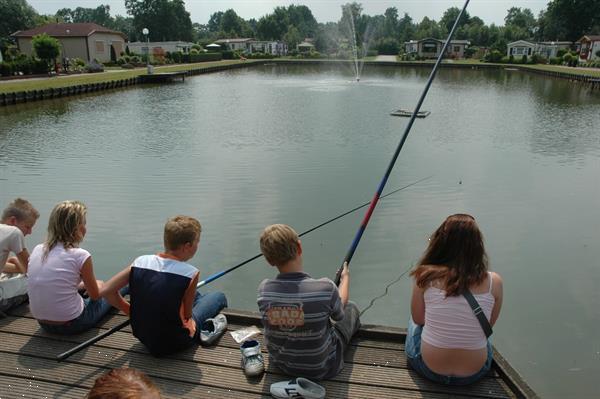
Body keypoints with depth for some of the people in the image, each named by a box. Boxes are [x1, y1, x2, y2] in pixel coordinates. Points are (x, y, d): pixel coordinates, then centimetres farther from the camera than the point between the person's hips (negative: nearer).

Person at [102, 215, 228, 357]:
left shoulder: (140, 261, -11)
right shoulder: (190, 273, -23)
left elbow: (106, 291, -8)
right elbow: (187, 316, -13)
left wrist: (132, 311, 5)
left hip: (142, 335, 5)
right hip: (172, 345, -5)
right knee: (219, 297, 15)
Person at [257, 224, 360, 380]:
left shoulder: (263, 289, -22)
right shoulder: (325, 288, -32)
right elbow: (339, 314, -8)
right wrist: (345, 277, 11)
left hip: (280, 365, 3)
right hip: (321, 369, -3)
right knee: (351, 308, 20)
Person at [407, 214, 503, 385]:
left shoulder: (425, 276, -18)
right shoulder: (494, 282, -16)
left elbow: (418, 320, -3)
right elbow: (489, 324, 0)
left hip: (428, 369, -1)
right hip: (475, 373, 1)